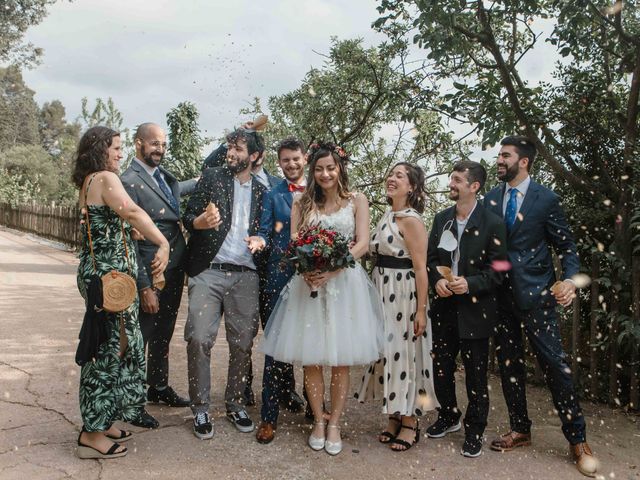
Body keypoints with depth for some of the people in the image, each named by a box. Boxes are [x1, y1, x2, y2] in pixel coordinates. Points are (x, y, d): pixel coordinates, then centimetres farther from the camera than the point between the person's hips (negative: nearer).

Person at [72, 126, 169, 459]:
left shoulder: (88, 182, 17)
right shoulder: (106, 178, -12)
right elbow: (131, 212, -30)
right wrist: (163, 244, -32)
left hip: (100, 272, 10)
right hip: (109, 276, -10)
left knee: (110, 345, 16)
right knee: (110, 347, -3)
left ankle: (99, 422, 26)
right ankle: (92, 435, 7)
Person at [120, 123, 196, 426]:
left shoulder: (164, 176, 8)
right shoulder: (129, 182, -15)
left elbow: (183, 188, 34)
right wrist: (144, 287, -19)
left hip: (174, 271, 8)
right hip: (151, 274, -8)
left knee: (163, 334, 21)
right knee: (140, 338, 5)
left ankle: (159, 387, 39)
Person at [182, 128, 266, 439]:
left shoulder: (261, 191, 14)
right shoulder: (211, 177, 7)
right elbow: (188, 217, 1)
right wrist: (201, 221, -21)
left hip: (246, 275, 2)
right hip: (208, 271, -2)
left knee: (243, 342, 5)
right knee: (199, 339, -7)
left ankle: (235, 404, 22)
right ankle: (200, 408, 9)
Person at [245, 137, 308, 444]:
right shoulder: (272, 194, 3)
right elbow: (264, 232, -2)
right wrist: (259, 241, -25)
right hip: (278, 276, -2)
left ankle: (287, 392, 38)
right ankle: (269, 416, 8)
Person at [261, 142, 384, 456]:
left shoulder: (357, 201, 6)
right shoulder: (302, 203, 10)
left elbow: (362, 244, -3)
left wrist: (331, 270, -17)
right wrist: (306, 269, -17)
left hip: (344, 283, -1)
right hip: (309, 283, 1)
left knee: (341, 359, 3)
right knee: (311, 358, 4)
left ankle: (334, 424, 17)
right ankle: (319, 421, 20)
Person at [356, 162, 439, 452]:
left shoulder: (411, 220, -13)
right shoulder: (387, 216, 11)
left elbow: (420, 268, -16)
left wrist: (421, 311, -18)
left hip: (404, 295, -8)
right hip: (383, 294, 8)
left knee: (404, 354, 1)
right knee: (387, 352, 13)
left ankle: (410, 422, 17)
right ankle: (395, 416, 27)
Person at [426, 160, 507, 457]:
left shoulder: (492, 224, -8)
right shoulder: (441, 219, 7)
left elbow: (497, 269, -8)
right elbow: (431, 258, 11)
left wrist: (470, 284, -21)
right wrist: (437, 280, -9)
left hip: (475, 309, -4)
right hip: (444, 307, 5)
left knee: (475, 373, 6)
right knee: (441, 367, 14)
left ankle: (474, 431, 23)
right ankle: (448, 416, 37)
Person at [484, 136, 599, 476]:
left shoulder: (546, 199, -3)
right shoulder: (490, 199, 7)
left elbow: (566, 246, -1)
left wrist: (569, 279, -18)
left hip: (534, 293, -4)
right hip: (500, 294, 4)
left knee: (554, 363, -4)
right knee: (508, 364, 11)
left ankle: (577, 439, 10)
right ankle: (520, 430, 26)